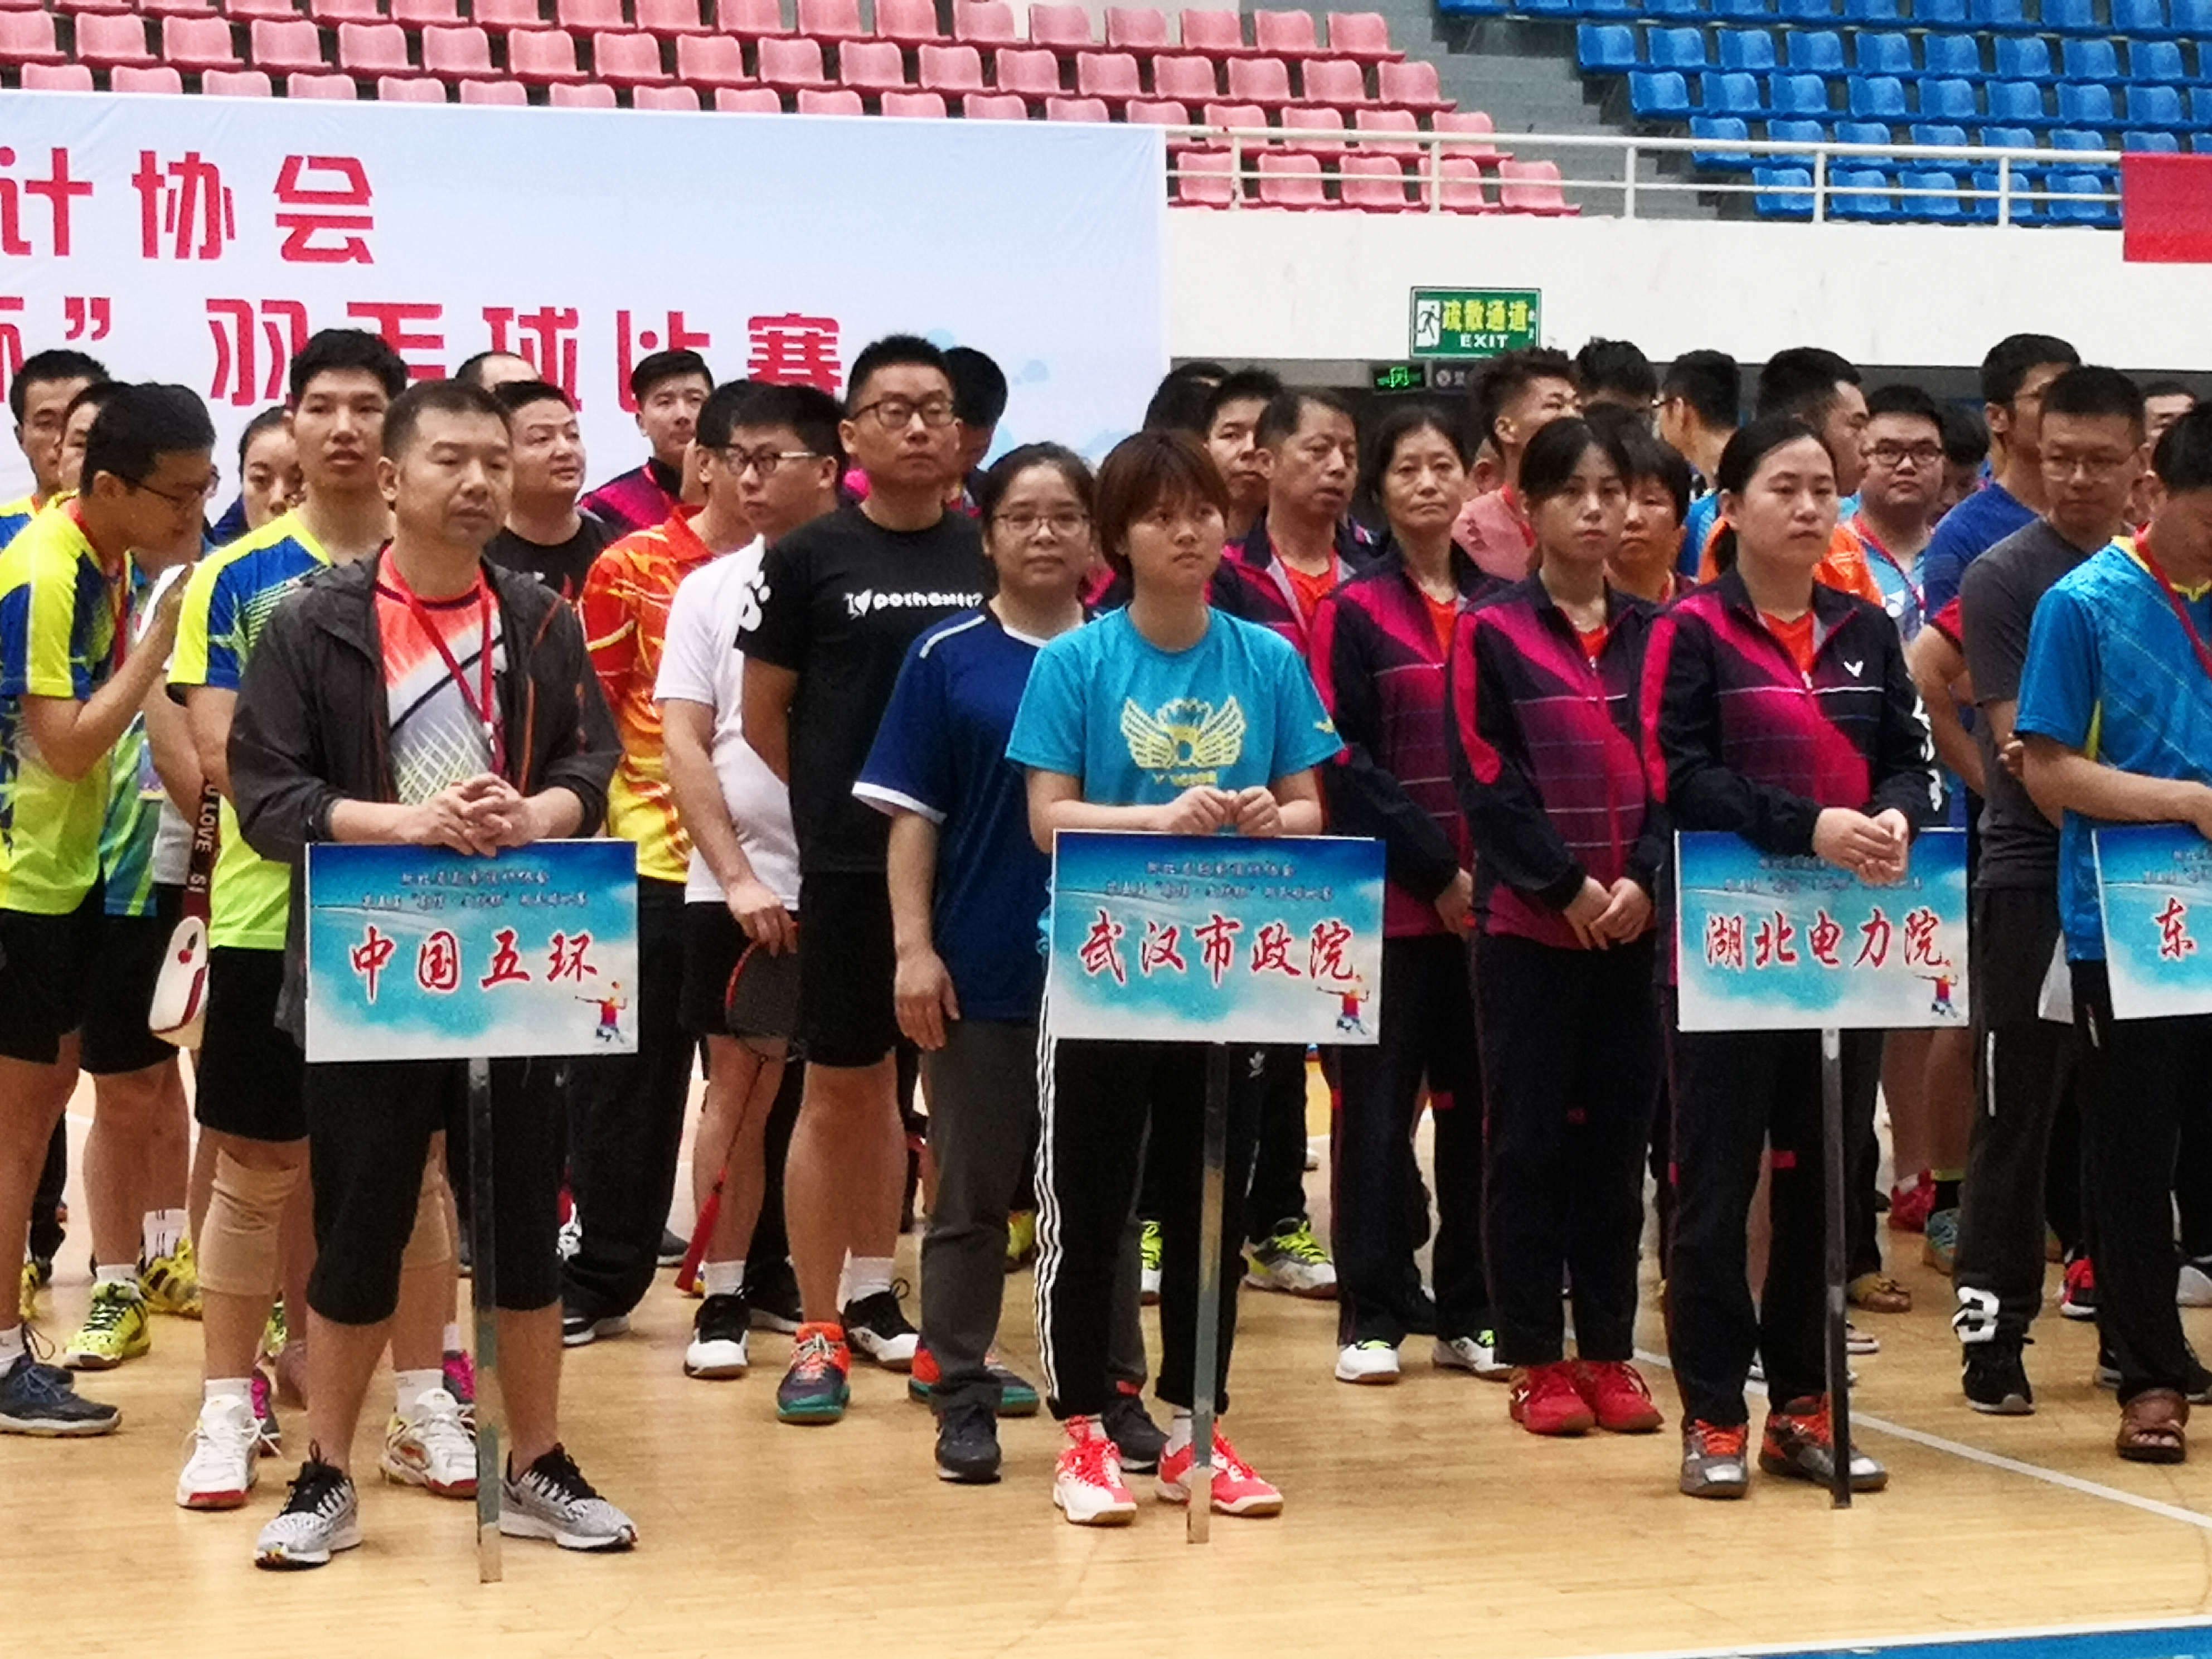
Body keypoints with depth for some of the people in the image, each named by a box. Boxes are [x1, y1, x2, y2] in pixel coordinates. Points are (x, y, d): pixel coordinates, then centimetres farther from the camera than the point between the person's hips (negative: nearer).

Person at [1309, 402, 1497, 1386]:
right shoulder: (1354, 612, -1)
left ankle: (1468, 1312, 15)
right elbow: (1344, 760, -7)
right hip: (1392, 895, -4)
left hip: (1493, 895, 4)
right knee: (1380, 1101, 0)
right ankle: (1371, 1315, 6)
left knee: (1480, 1098, 7)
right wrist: (1436, 868, -12)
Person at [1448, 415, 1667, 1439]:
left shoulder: (1655, 636, 10)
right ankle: (1536, 1363, 7)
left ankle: (1609, 1353, 14)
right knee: (1529, 1141, 1)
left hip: (1637, 926, 3)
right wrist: (1567, 889, -13)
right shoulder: (1491, 635, -1)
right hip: (1526, 926, -3)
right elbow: (1488, 780, -7)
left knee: (1617, 1139, 6)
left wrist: (1641, 879, -9)